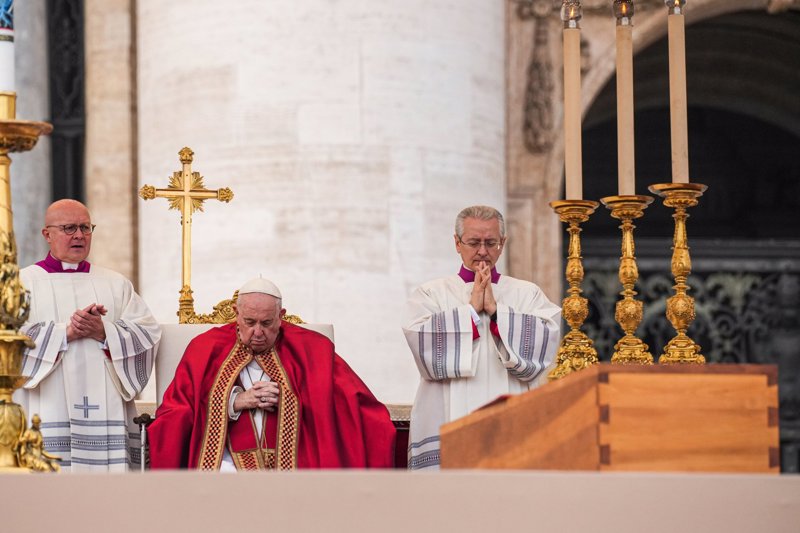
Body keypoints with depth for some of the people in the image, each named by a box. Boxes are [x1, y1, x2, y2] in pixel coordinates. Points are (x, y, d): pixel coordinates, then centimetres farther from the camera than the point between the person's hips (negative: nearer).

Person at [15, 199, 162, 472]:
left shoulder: (116, 283, 19)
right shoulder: (25, 282, 11)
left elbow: (148, 334, 6)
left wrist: (104, 333, -9)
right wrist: (67, 331, -12)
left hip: (106, 408, 2)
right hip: (48, 410, -2)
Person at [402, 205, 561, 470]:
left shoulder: (528, 294, 15)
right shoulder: (430, 294, 12)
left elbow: (546, 341, -2)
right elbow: (422, 343, -6)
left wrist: (496, 309, -5)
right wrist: (472, 309, -5)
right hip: (450, 418, -1)